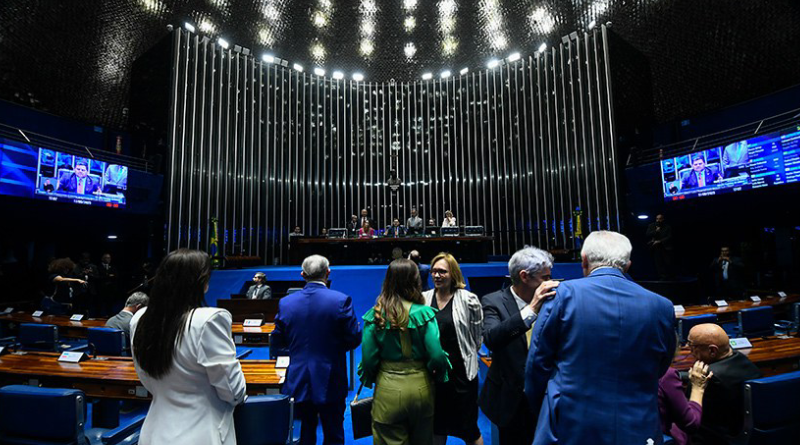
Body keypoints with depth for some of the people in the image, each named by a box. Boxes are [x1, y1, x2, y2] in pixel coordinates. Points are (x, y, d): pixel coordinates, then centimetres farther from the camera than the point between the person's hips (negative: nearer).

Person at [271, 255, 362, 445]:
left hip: (298, 383, 3)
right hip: (330, 383, -3)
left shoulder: (285, 302, -6)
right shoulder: (341, 300, -16)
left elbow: (276, 342, 2)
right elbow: (354, 339, -13)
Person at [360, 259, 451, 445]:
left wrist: (369, 380, 14)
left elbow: (368, 358, -7)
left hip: (387, 389, 0)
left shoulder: (374, 315, -9)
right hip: (421, 387, 1)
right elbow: (436, 356, -14)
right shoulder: (424, 313, -13)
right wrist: (439, 375, 8)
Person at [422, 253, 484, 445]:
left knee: (469, 429, 12)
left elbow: (478, 336, -1)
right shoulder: (424, 299, -2)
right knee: (437, 428, 19)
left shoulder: (468, 300, -11)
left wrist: (467, 356, 5)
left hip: (461, 371, -3)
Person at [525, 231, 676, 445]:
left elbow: (538, 363, -7)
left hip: (568, 428, -2)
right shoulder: (661, 307, -5)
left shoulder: (564, 293, -15)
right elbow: (659, 371, 10)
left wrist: (539, 410, 9)